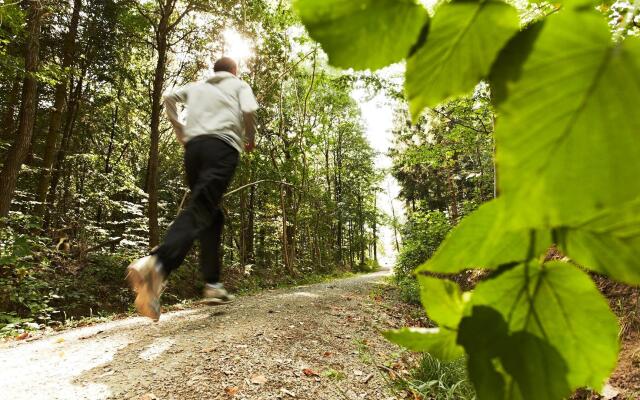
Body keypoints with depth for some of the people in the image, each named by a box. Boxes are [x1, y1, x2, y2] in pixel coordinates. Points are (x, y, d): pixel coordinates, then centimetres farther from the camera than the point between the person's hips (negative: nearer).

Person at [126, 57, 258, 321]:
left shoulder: (197, 86, 31)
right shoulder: (239, 85, 20)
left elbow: (169, 98, 17)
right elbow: (248, 111, 0)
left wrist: (180, 133, 24)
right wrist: (250, 139, 16)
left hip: (193, 147, 5)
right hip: (222, 146, -5)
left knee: (213, 216, 12)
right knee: (199, 211, -20)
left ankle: (213, 284, 6)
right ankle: (157, 264, -45)